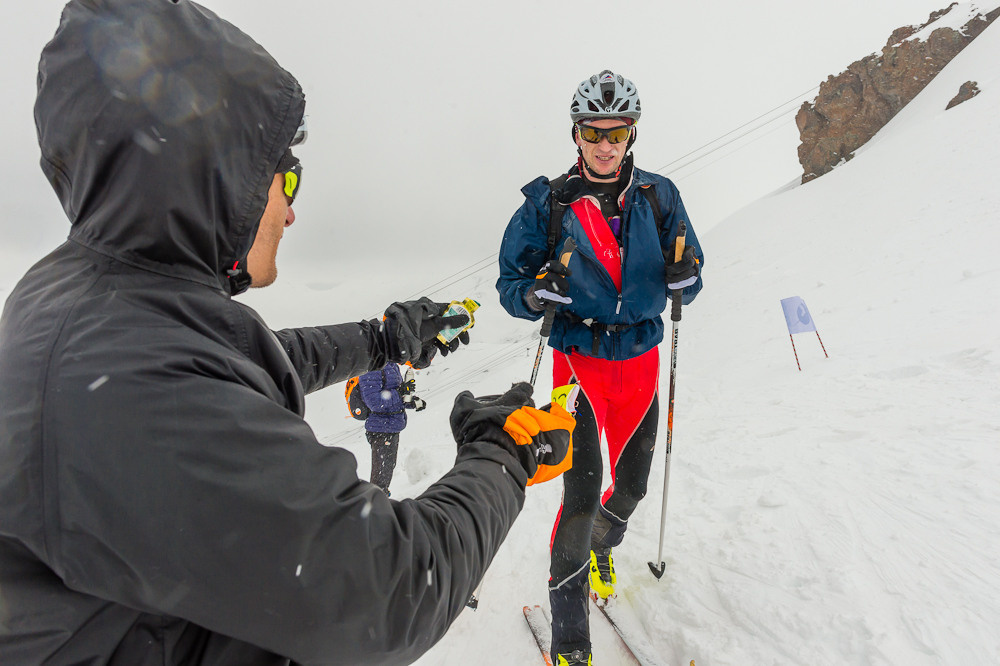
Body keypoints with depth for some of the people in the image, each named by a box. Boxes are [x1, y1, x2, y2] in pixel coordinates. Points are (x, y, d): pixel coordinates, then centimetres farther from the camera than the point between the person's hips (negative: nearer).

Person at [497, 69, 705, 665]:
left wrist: (682, 275, -17)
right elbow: (510, 282, -3)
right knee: (582, 495, -8)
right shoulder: (549, 202, -5)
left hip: (641, 358, 4)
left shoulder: (658, 196, 2)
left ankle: (601, 547, 54)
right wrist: (537, 293, -25)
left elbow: (687, 288, 6)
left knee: (632, 482, 19)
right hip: (580, 360, -3)